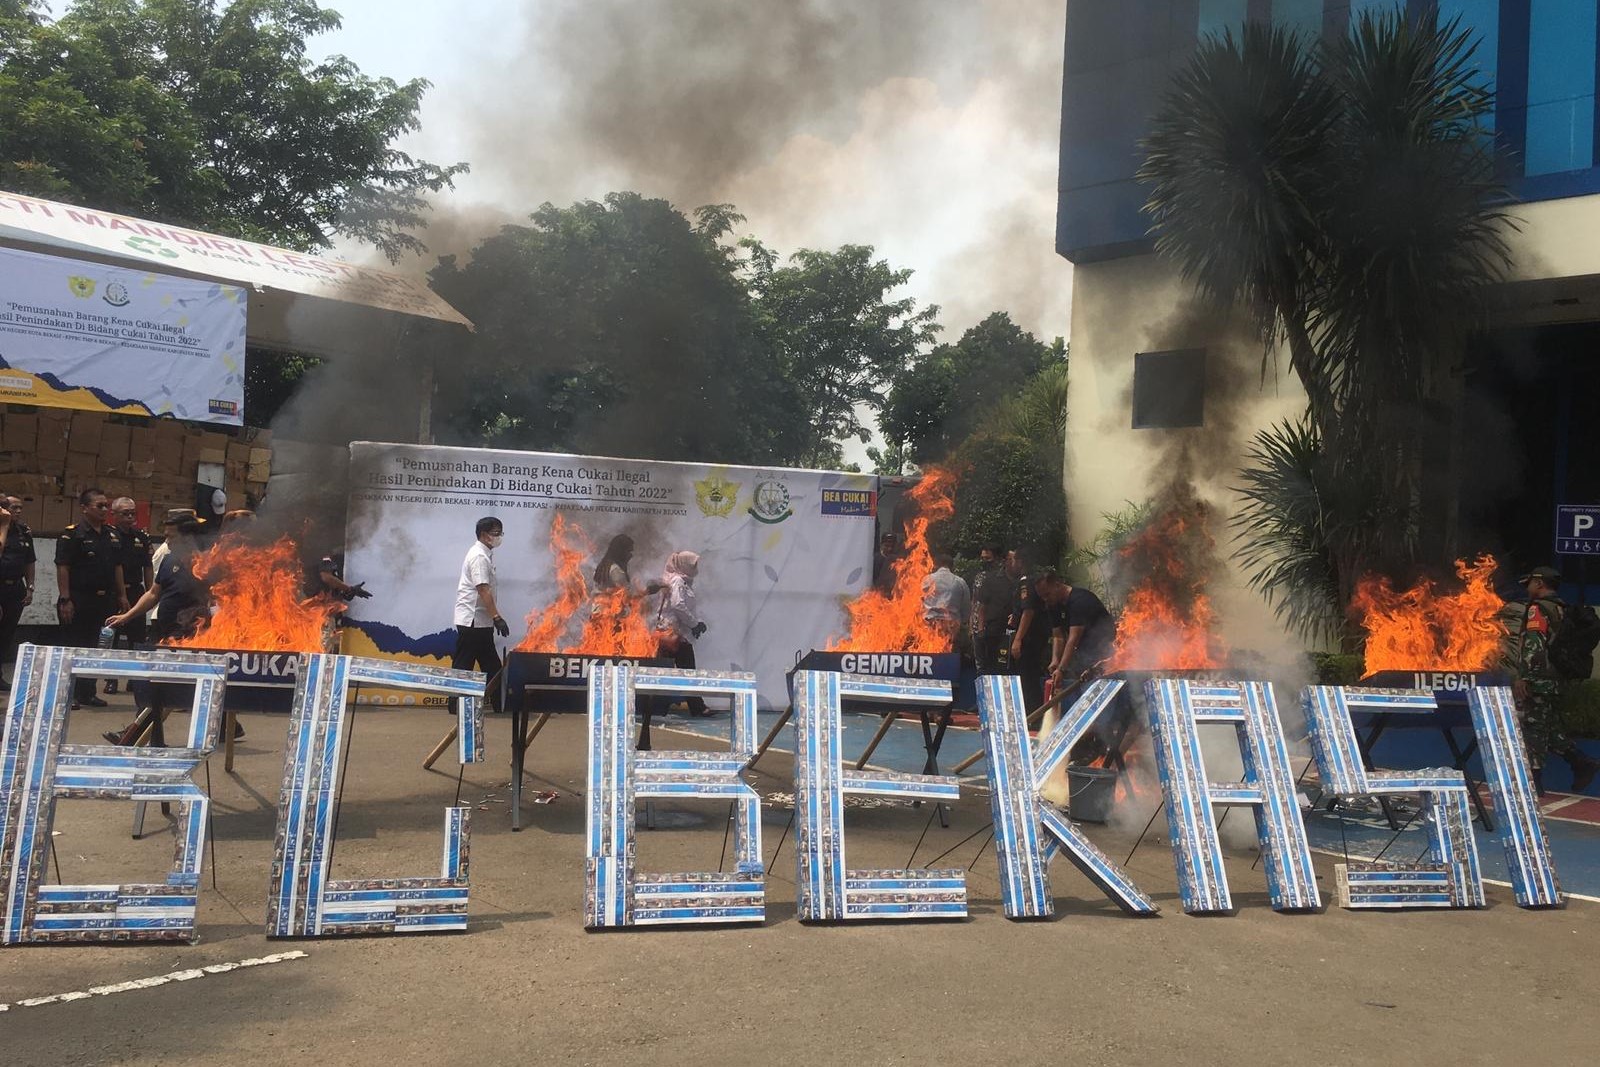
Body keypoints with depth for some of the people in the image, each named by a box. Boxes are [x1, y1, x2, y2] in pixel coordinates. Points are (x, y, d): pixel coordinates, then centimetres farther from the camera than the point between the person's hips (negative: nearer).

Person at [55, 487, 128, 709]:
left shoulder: (112, 535, 12)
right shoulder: (72, 534, -8)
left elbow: (117, 568, 18)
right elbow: (62, 568, -12)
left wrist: (122, 596, 13)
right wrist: (65, 600, -17)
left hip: (104, 599, 6)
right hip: (78, 600, -6)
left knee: (93, 646, 11)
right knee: (72, 647, -1)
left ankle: (87, 692, 18)